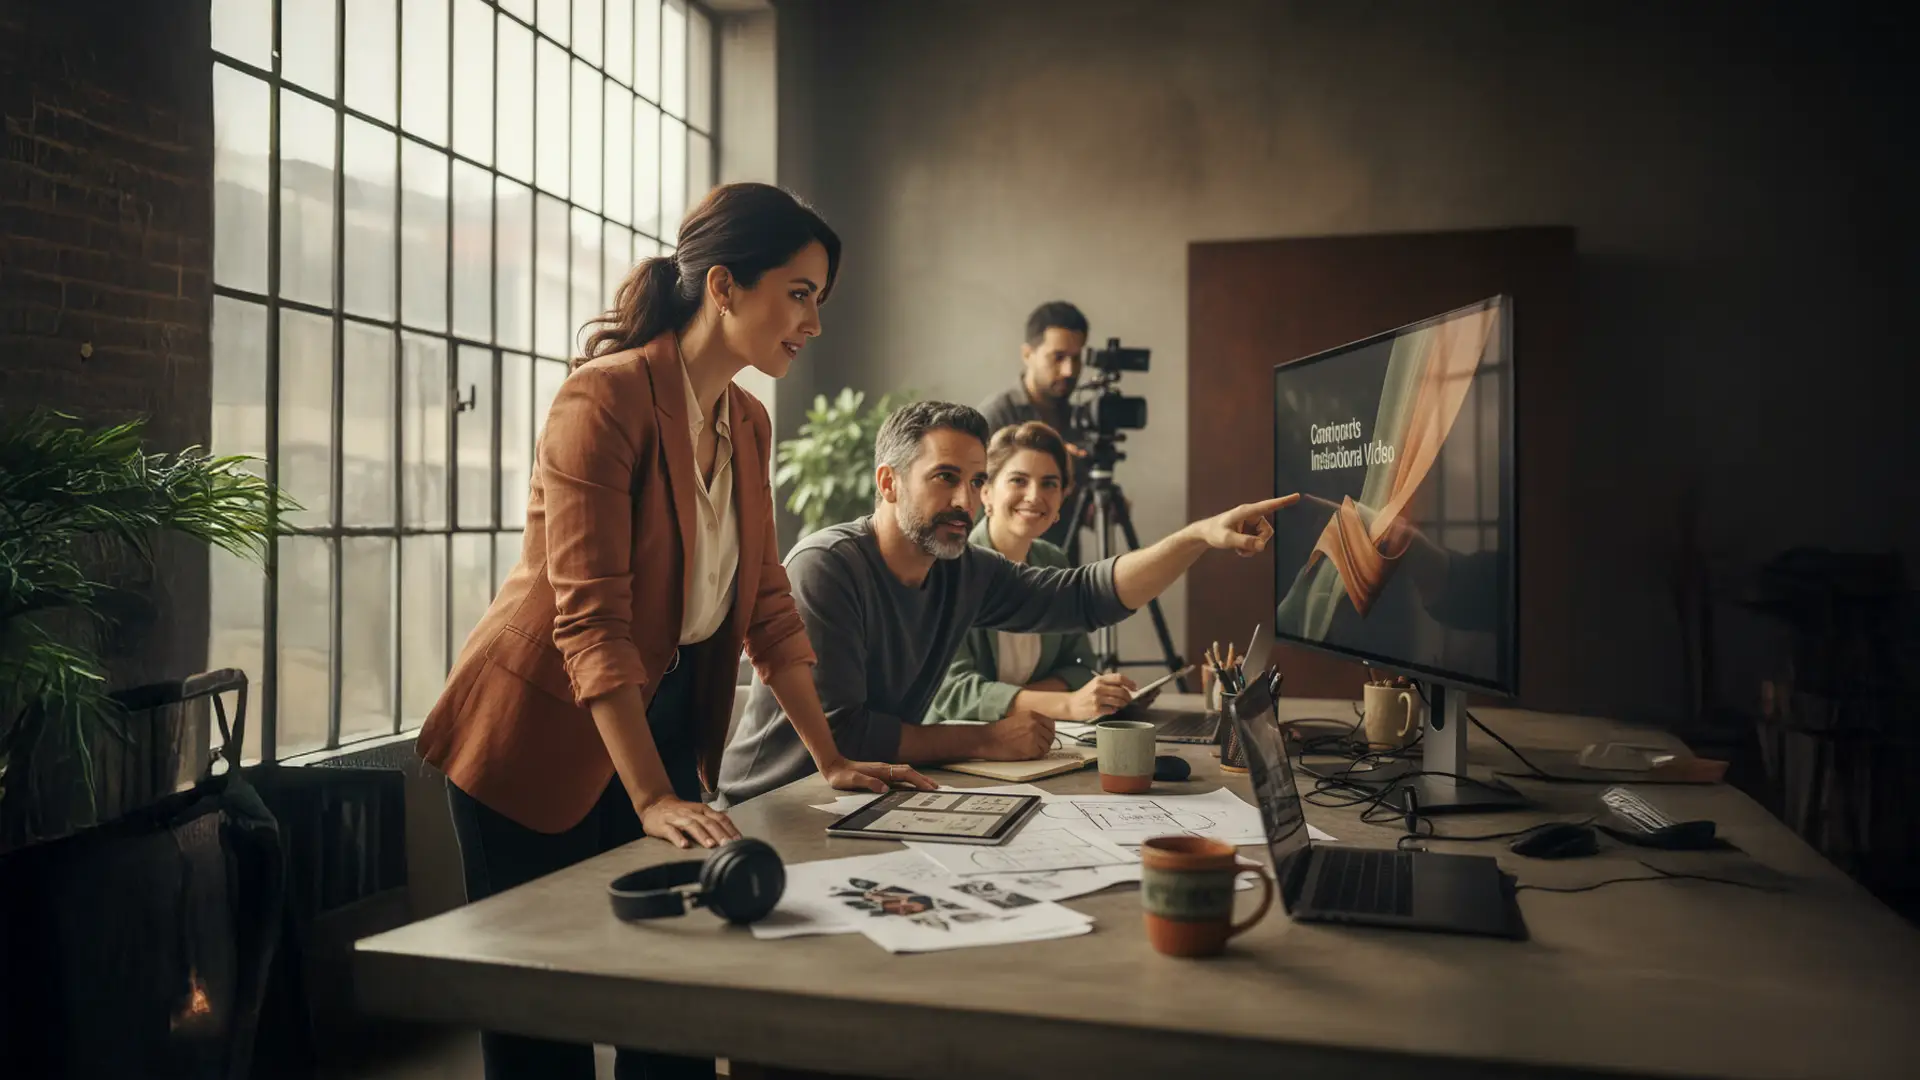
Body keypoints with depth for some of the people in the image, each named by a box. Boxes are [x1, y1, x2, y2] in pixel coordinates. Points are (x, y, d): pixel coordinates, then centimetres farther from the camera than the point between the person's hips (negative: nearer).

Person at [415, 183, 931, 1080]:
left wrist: (833, 762, 5)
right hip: (542, 744, -7)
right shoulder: (605, 398, -19)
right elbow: (590, 618, -26)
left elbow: (764, 604, 8)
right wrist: (652, 798, -31)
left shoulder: (746, 423, 5)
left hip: (661, 725, 7)